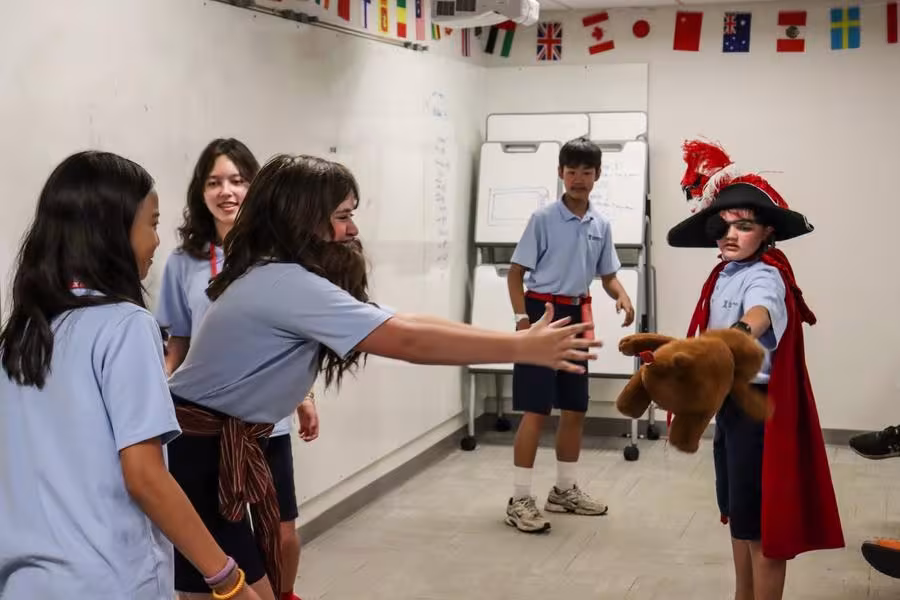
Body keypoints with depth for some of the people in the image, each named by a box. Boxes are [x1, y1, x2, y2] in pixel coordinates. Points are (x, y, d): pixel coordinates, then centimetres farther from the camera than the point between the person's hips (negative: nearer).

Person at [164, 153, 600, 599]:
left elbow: (396, 325, 5)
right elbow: (408, 341, -30)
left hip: (223, 444, 10)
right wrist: (524, 348, -27)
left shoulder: (285, 281, 7)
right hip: (193, 450, -10)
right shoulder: (285, 285, -25)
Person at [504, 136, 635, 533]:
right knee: (536, 411, -7)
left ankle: (565, 489, 29)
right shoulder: (543, 218, -9)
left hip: (577, 317, 6)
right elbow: (516, 273, -7)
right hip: (542, 312, -6)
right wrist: (522, 319, -18)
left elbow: (607, 275, 14)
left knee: (575, 409, 13)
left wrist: (622, 297, -8)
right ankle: (520, 499, 0)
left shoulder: (601, 225, 6)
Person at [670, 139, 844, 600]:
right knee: (736, 510, 20)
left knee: (758, 516, -4)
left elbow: (759, 315, -45)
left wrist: (739, 334, -64)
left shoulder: (765, 277, -21)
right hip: (728, 399, 10)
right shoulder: (724, 274, 7)